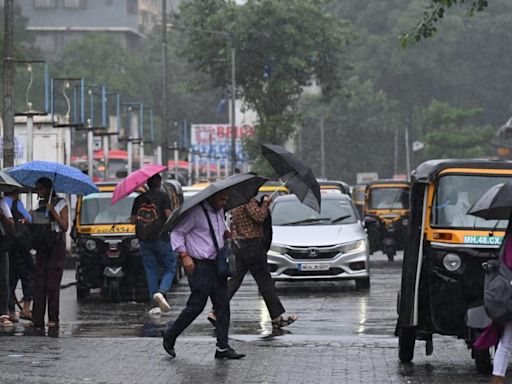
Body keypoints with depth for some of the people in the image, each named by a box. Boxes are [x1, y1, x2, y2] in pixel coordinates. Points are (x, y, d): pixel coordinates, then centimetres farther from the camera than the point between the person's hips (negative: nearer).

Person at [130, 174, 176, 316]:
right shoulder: (163, 196, -3)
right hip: (161, 238, -4)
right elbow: (169, 215, -12)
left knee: (151, 272, 7)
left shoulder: (139, 199, 9)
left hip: (144, 240, 4)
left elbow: (133, 220, 9)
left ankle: (155, 305, 3)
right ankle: (161, 292, -20)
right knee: (170, 268, 7)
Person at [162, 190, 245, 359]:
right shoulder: (196, 211, -12)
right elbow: (177, 232, -11)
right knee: (196, 306, -5)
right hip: (200, 265, -8)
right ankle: (170, 336, 14)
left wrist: (226, 233, 9)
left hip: (217, 264, 8)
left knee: (223, 305, 3)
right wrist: (184, 256, -19)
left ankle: (222, 347, 5)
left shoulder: (219, 211, 13)